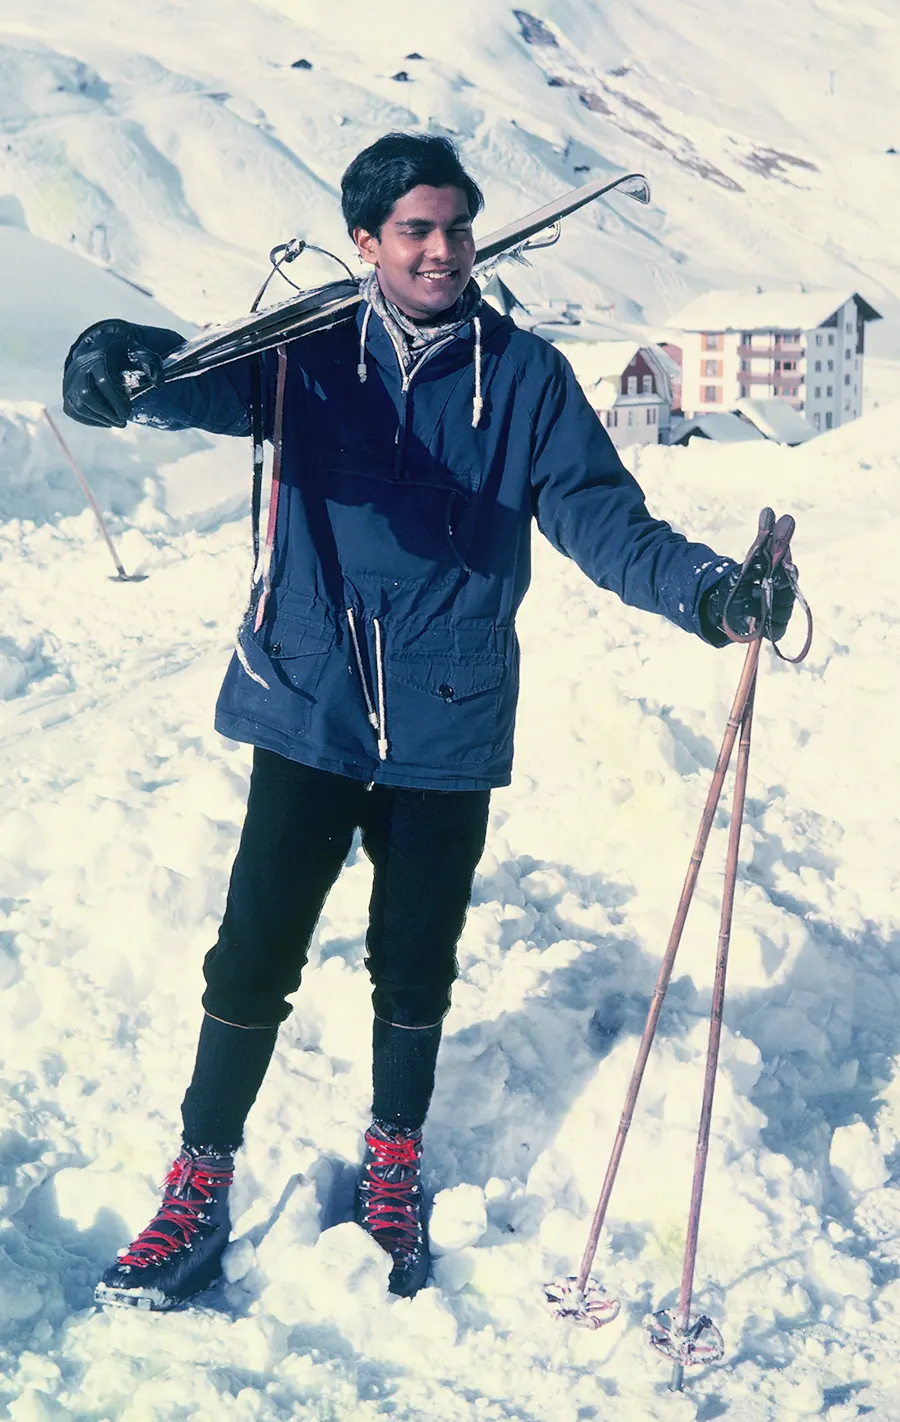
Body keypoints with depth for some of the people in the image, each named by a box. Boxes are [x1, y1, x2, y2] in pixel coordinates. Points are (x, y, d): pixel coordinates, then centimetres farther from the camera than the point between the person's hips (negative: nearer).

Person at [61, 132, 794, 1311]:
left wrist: (703, 585, -24)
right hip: (309, 713, 0)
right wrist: (121, 370, -42)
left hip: (449, 728, 1)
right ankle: (201, 1185, 21)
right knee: (255, 957, 3)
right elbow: (204, 381, -18)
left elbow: (602, 518, -6)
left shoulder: (526, 376, -1)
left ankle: (395, 1168, 37)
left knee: (416, 967, 14)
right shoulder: (307, 354, -2)